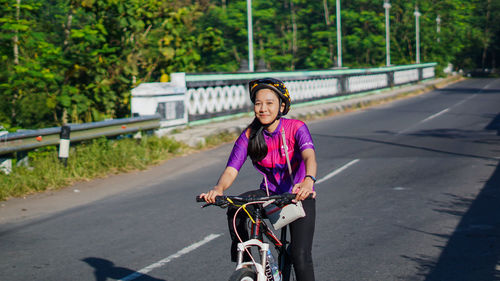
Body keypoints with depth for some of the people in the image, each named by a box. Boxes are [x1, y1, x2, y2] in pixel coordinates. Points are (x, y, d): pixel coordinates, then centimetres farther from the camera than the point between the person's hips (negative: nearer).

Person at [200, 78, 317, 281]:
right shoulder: (249, 136, -8)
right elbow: (231, 170, -18)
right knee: (235, 209, -27)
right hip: (269, 193, 3)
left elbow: (309, 157, -34)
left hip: (299, 195, -3)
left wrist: (308, 181, -56)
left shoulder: (295, 128, -16)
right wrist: (218, 189, -41)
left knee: (301, 257, -15)